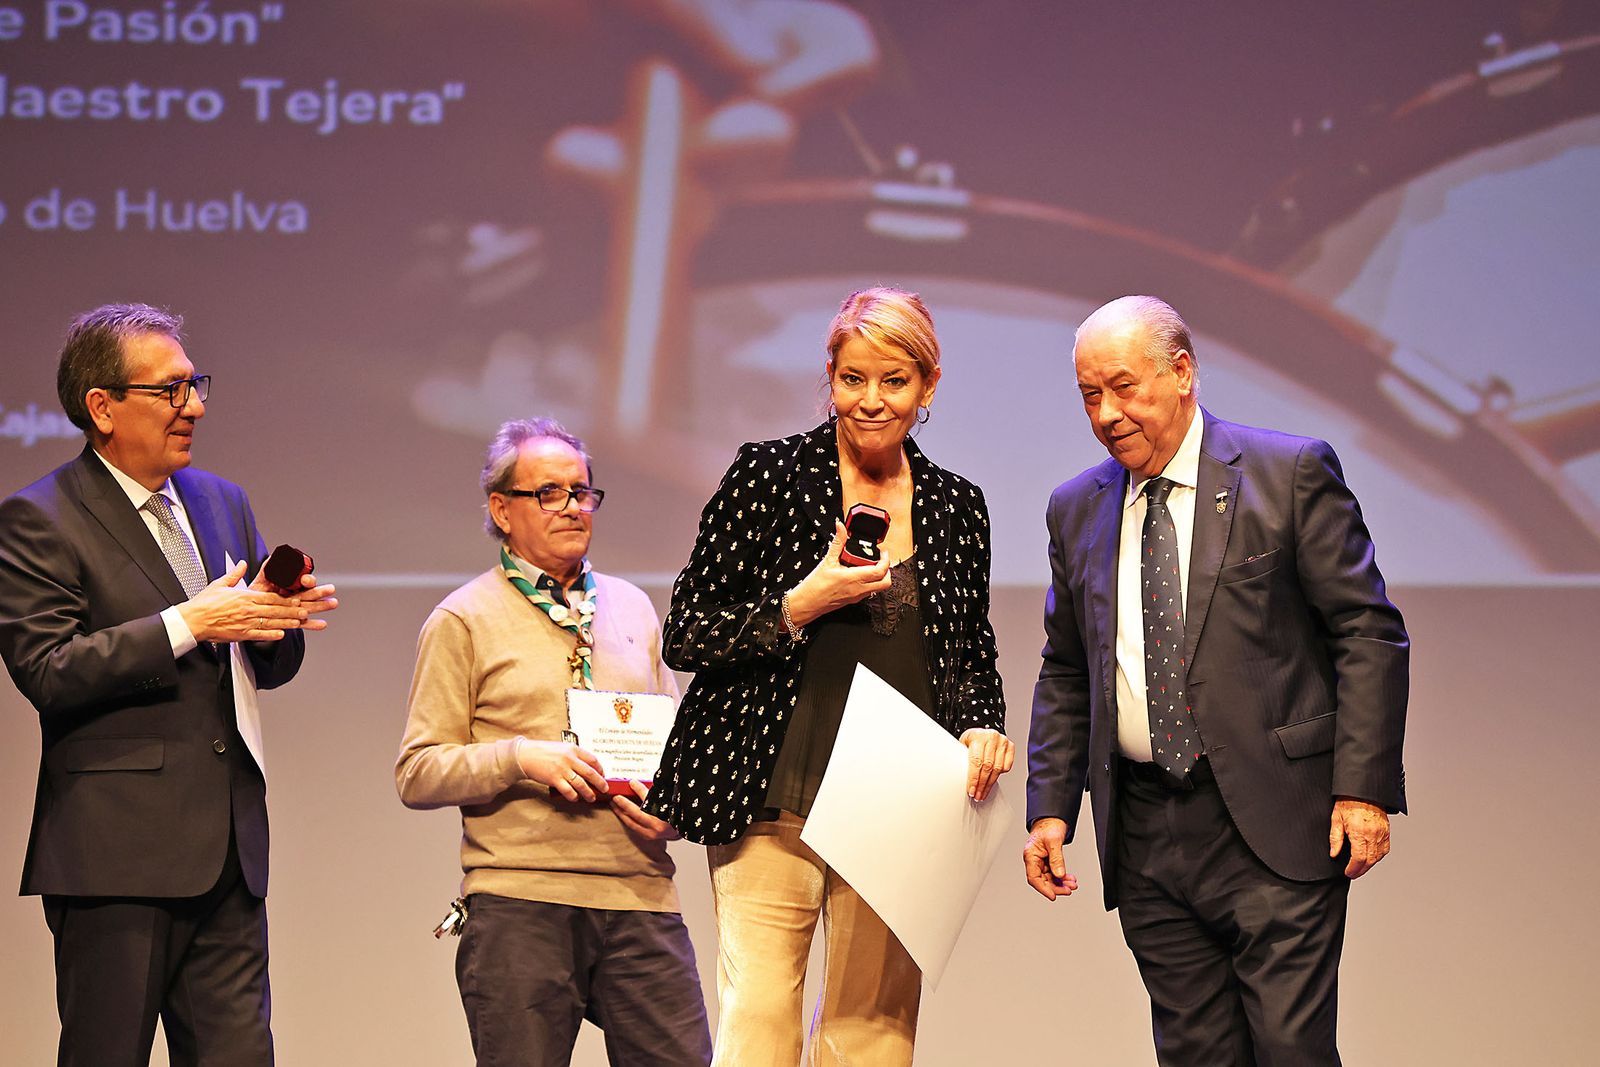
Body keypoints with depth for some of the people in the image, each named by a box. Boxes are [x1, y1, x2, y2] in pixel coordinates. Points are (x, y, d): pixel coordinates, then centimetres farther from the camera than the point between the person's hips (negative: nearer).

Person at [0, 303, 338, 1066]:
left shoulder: (221, 502, 18)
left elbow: (269, 666, 21)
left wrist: (277, 620, -3)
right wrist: (187, 625, -19)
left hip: (229, 852, 6)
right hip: (115, 853, -6)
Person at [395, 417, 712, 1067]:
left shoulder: (631, 609, 19)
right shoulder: (463, 620, 4)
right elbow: (417, 775, -1)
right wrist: (521, 757, -15)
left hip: (639, 897, 4)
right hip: (519, 901, -3)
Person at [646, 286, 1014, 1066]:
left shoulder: (957, 508, 12)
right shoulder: (768, 476, 1)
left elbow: (973, 657, 21)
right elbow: (685, 636, 1)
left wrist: (983, 729, 0)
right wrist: (798, 606, -12)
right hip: (774, 800, -3)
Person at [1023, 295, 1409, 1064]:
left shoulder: (1290, 473, -2)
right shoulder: (1077, 510, 13)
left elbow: (1368, 633, -4)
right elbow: (1065, 674, 19)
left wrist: (1364, 790, -11)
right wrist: (1050, 807, 7)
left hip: (1272, 826, -4)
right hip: (1146, 839, 4)